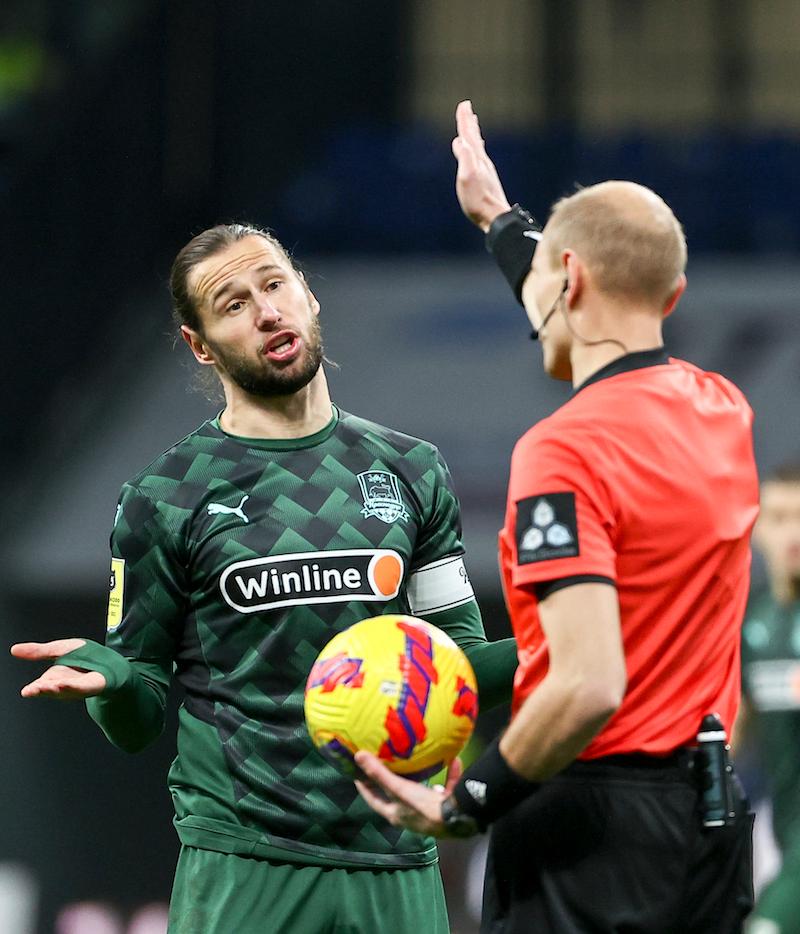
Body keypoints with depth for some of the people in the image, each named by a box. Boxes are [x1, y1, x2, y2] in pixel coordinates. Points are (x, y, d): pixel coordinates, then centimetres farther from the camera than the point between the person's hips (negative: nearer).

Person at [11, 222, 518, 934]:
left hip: (397, 867, 3)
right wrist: (108, 676, -18)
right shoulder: (165, 498, 3)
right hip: (242, 869, -2)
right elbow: (138, 724, 5)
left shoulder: (411, 472, 11)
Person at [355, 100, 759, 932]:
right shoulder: (721, 412, 9)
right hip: (710, 817, 8)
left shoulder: (565, 452, -16)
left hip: (591, 831, -8)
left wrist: (465, 805, -13)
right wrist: (500, 219, 48)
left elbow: (588, 685, -25)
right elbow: (606, 323, 34)